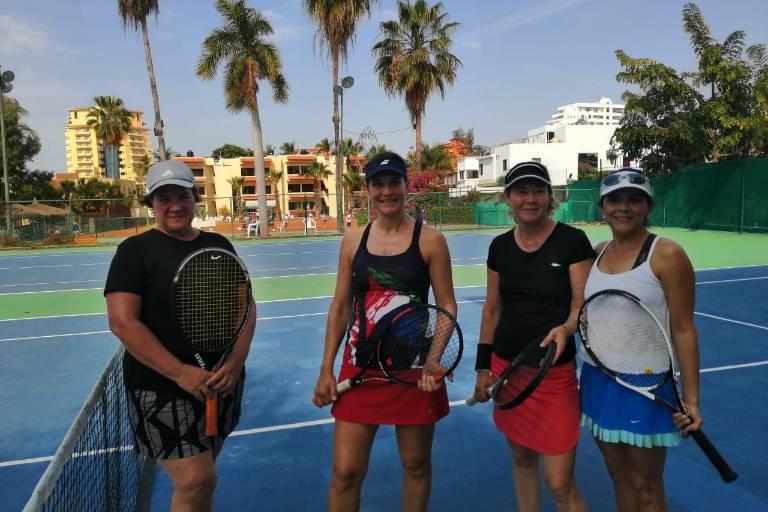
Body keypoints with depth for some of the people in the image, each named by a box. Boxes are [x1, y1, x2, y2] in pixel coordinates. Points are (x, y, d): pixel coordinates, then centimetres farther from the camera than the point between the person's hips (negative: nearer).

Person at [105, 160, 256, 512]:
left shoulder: (219, 245, 8)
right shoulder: (135, 250, -6)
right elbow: (123, 322, -14)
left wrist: (236, 362, -9)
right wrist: (180, 373, -21)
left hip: (222, 383, 5)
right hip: (162, 389, -4)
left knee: (200, 474, 17)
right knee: (197, 481, -8)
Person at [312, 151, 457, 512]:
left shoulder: (430, 241, -4)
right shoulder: (353, 241, 4)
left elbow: (447, 306, -2)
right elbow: (340, 307, 8)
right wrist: (326, 369, 5)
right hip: (360, 364, 2)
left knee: (416, 464, 14)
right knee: (345, 472, 5)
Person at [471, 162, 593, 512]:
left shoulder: (573, 241, -9)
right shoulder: (500, 247, 3)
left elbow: (582, 304, -9)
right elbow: (492, 309, 9)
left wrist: (565, 329, -31)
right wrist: (483, 366, 7)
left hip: (554, 373, -4)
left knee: (560, 483, -2)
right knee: (522, 459, 18)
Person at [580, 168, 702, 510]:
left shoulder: (667, 255, -12)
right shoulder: (598, 253, 5)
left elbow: (683, 330, -12)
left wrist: (691, 399, -12)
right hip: (597, 379, 5)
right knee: (619, 476, 19)